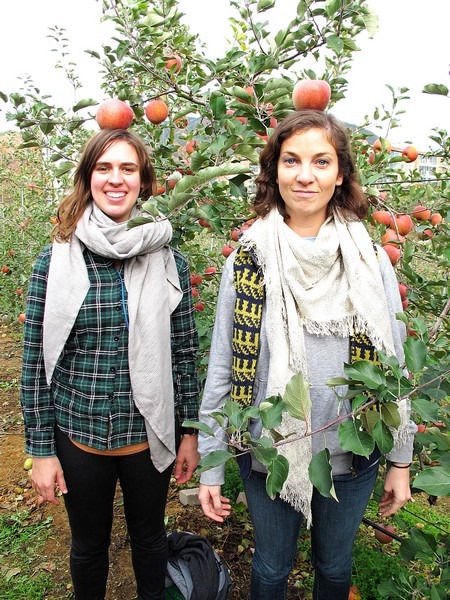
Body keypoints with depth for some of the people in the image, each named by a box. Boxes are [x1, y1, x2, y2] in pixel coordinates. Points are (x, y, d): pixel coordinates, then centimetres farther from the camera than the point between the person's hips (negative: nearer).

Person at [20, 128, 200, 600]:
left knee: (149, 537, 23)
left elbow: (185, 352, 0)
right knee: (88, 545, 22)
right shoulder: (55, 261, -9)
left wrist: (190, 432, 2)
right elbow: (35, 363, -5)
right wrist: (41, 450, -3)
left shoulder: (169, 261, -6)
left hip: (150, 433, 1)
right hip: (78, 434, 0)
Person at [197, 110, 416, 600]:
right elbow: (221, 370, -7)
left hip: (352, 455, 1)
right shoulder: (248, 261, -9)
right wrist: (210, 467, -4)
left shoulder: (371, 261, -6)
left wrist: (400, 460, 3)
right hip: (268, 455, -1)